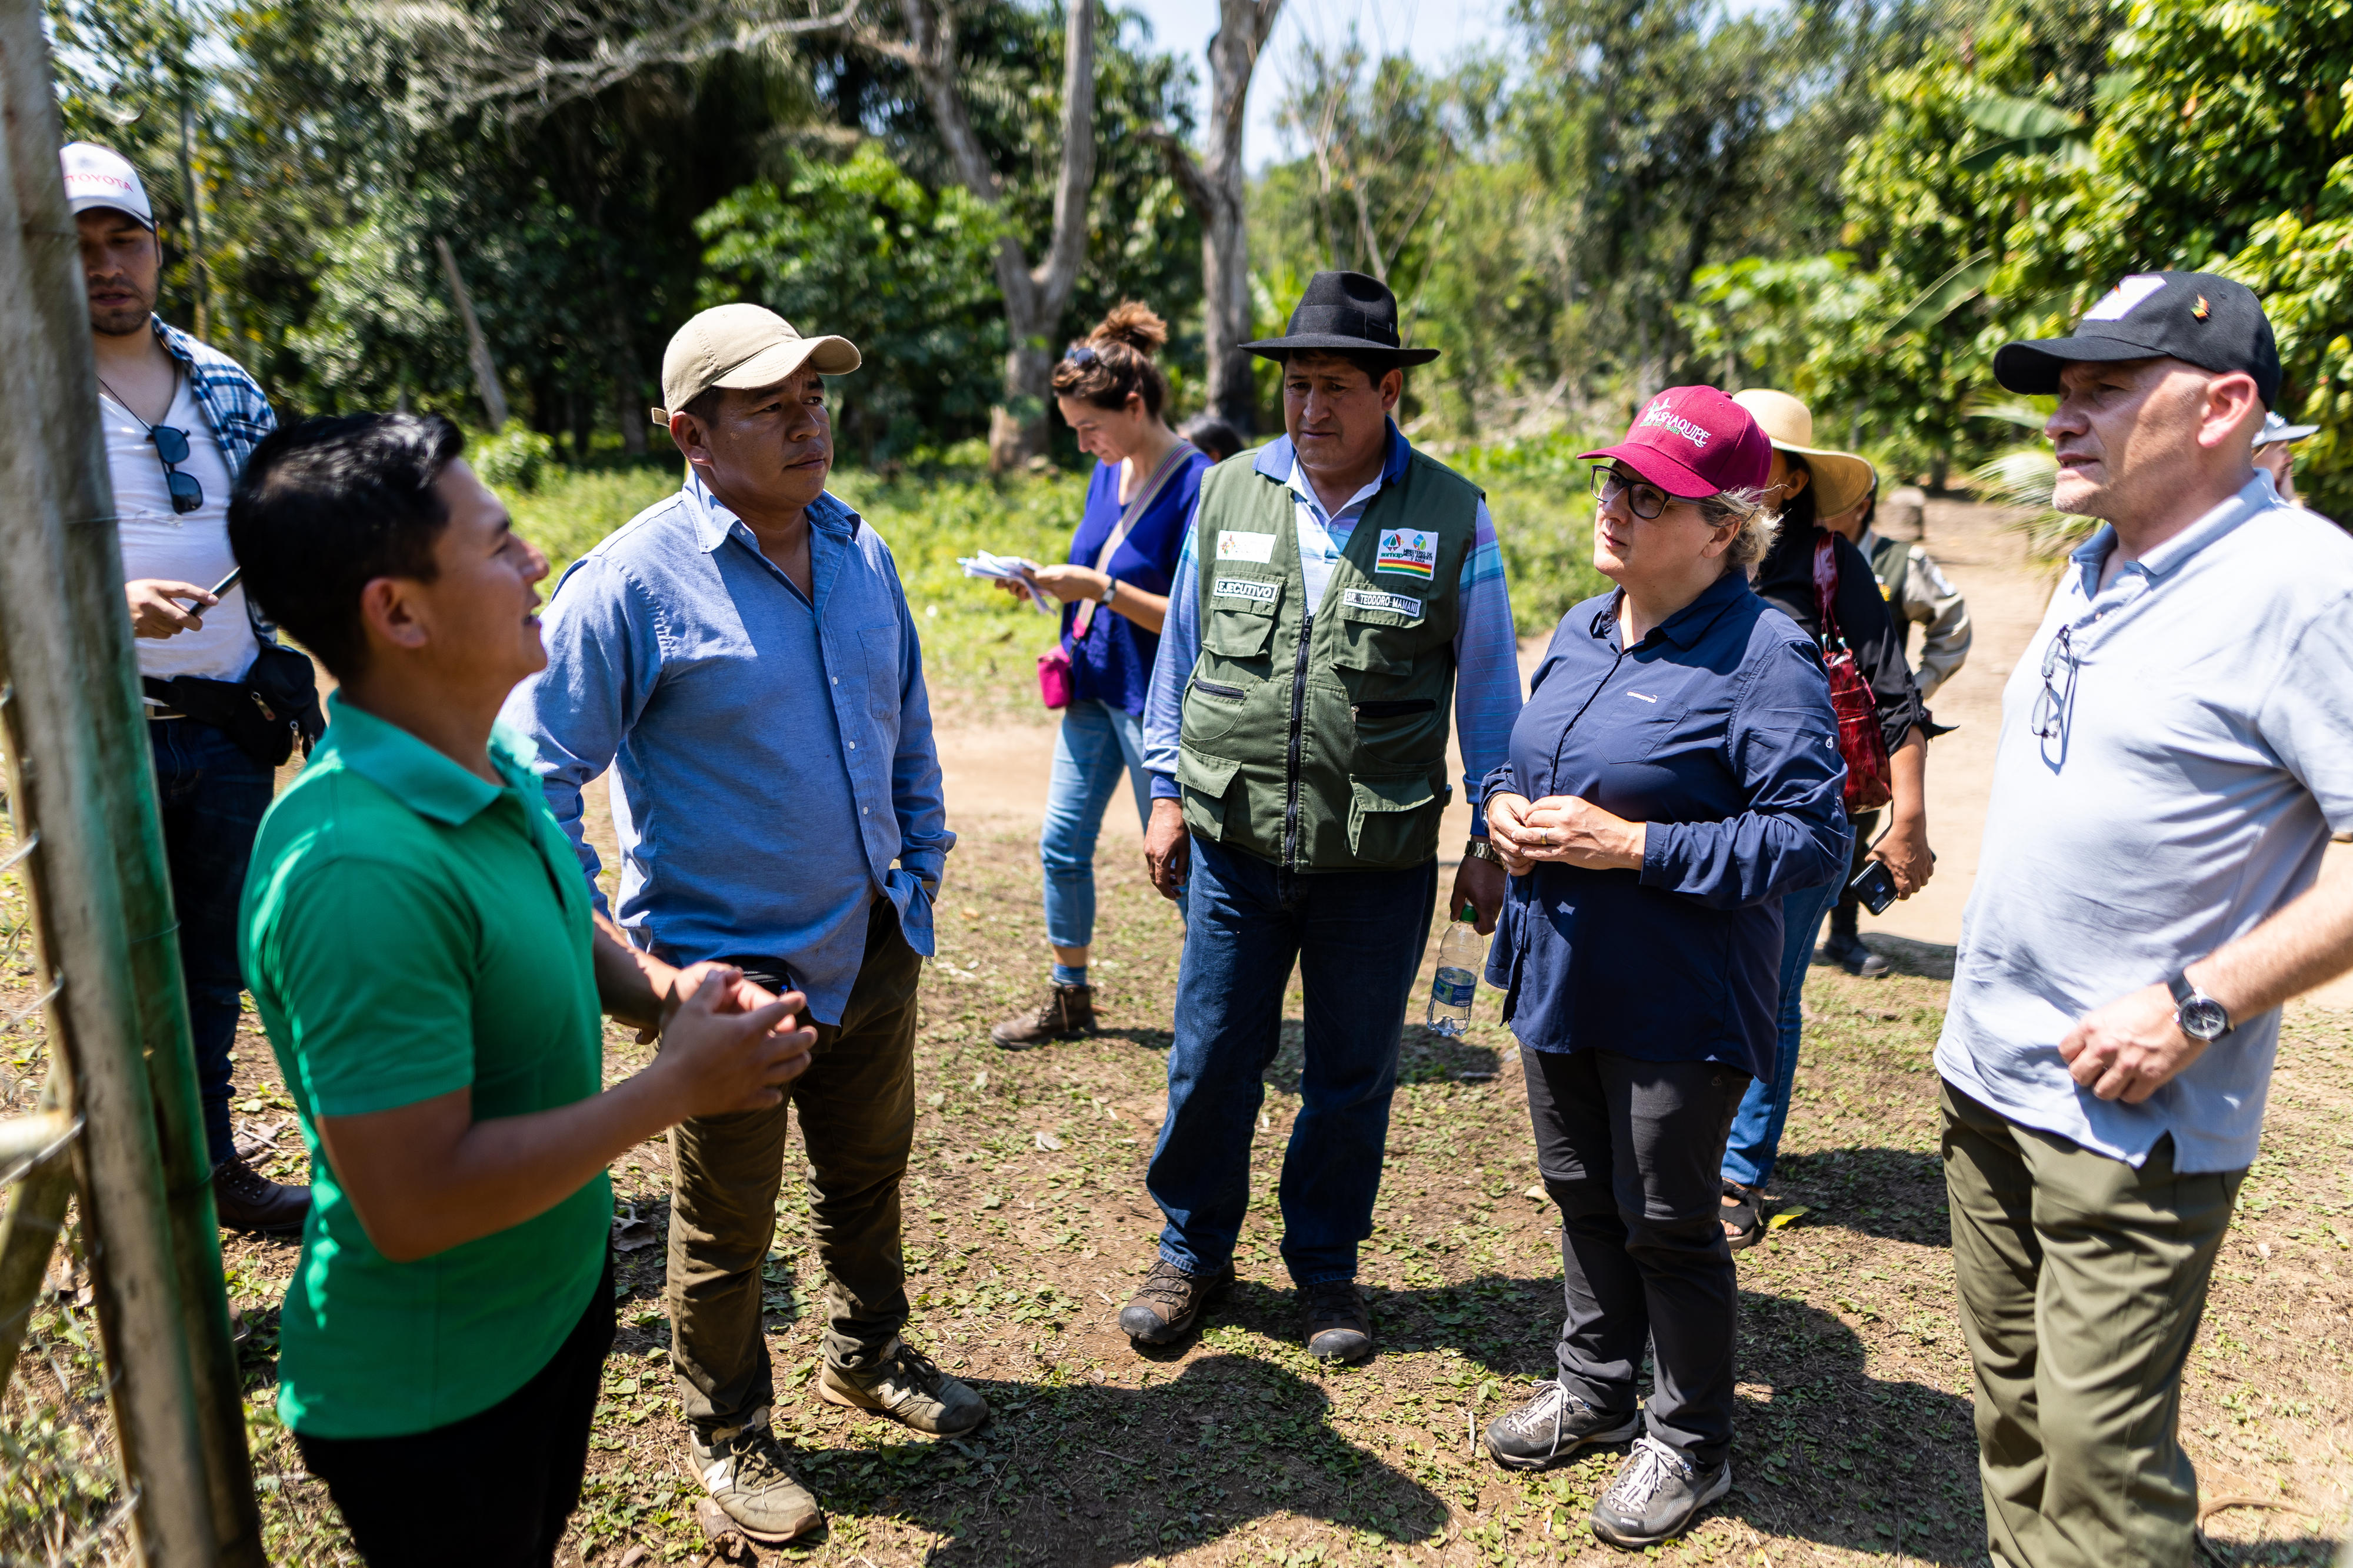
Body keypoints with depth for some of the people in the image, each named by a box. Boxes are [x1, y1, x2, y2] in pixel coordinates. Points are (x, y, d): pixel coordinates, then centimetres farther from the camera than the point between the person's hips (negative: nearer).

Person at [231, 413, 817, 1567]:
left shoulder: (494, 768, -2)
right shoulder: (359, 869, -33)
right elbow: (414, 1204, -32)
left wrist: (662, 989, -6)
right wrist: (674, 1087, -25)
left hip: (559, 1293, 8)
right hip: (431, 1398, -8)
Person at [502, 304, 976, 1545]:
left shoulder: (859, 550, 2)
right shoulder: (634, 580, -18)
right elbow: (540, 777, -16)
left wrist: (921, 870, 12)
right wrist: (615, 949, -18)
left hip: (873, 949, 6)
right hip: (729, 970, -6)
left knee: (867, 1173, 24)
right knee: (727, 1221, 13)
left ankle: (868, 1354, 49)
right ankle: (727, 1433, 38)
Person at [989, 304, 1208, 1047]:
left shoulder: (1196, 485, -17)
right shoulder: (1110, 472, 7)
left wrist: (1099, 589, -23)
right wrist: (1050, 583, -1)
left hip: (1153, 700, -8)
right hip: (1094, 686, 8)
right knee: (1063, 844, 13)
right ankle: (1069, 998, 30)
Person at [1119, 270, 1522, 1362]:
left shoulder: (1451, 516, -2)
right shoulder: (1228, 494, 3)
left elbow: (1489, 689, 3)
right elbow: (1180, 650, 11)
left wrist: (1490, 840, 1)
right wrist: (1168, 793, 8)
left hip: (1381, 860, -1)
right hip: (1234, 844, 2)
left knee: (1353, 1074, 12)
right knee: (1211, 1061, 10)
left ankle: (1325, 1266, 34)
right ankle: (1194, 1249, 33)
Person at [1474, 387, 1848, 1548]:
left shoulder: (1765, 655, -17)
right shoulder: (1580, 631, 7)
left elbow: (1809, 839, -20)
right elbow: (1523, 756, 21)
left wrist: (1631, 847, -25)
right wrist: (1503, 802, -3)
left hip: (1678, 1003, -7)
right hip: (1559, 974, 7)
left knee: (1666, 1223, 8)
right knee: (1582, 1193, 21)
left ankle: (1689, 1444, 31)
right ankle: (1596, 1387, 43)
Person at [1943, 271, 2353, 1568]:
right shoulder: (2095, 570, 10)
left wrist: (2197, 1007, -21)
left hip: (2131, 1111, -8)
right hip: (1987, 1073, 8)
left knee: (2101, 1450, 2)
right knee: (2012, 1412, 20)